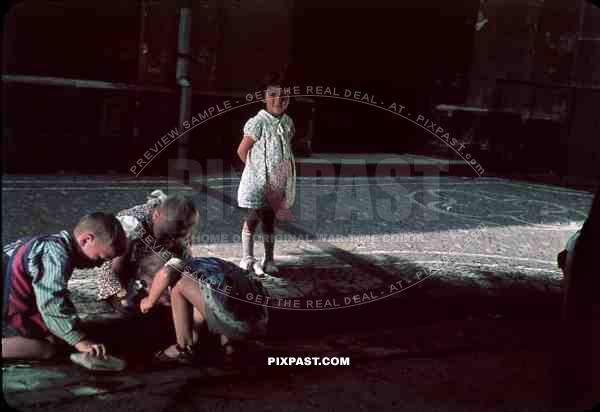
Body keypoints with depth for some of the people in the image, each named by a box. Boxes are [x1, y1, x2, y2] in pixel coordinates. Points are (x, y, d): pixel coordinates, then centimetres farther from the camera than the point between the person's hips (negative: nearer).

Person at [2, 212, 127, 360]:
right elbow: (53, 303, -29)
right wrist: (78, 340, -25)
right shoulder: (55, 255, -23)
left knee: (56, 338, 10)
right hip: (7, 310, -11)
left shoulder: (53, 244, 10)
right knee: (46, 350, -17)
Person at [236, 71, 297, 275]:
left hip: (277, 183, 6)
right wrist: (255, 168, 0)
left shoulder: (288, 122, 5)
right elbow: (242, 150, -10)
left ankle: (269, 259, 22)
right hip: (258, 182, -6)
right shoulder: (258, 122, -15)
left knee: (270, 219, 13)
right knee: (253, 218, 3)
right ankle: (247, 257, 15)